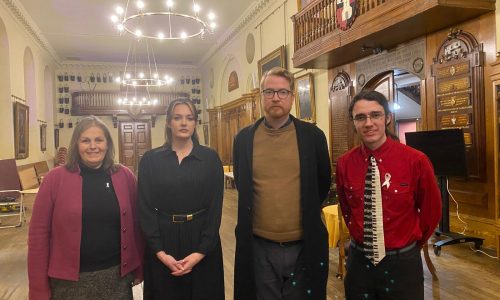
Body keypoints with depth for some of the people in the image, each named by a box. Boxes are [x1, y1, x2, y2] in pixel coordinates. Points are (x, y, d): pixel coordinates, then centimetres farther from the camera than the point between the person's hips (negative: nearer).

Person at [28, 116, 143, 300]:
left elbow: (135, 224, 3)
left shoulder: (125, 176, -2)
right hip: (69, 281, -1)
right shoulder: (55, 179, -7)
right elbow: (39, 234, -5)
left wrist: (139, 268, 6)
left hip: (118, 276, 1)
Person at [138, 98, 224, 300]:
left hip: (201, 240, 0)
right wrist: (160, 251, -11)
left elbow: (215, 207, -5)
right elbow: (145, 208, -3)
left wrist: (201, 252, -13)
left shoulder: (210, 158, -2)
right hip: (163, 240, 0)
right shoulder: (150, 159, -1)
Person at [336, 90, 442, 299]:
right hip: (358, 260, 2)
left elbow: (431, 210, 0)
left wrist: (411, 243, 9)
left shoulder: (416, 161, -15)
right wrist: (359, 236, 7)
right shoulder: (344, 164, -9)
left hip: (402, 263, -2)